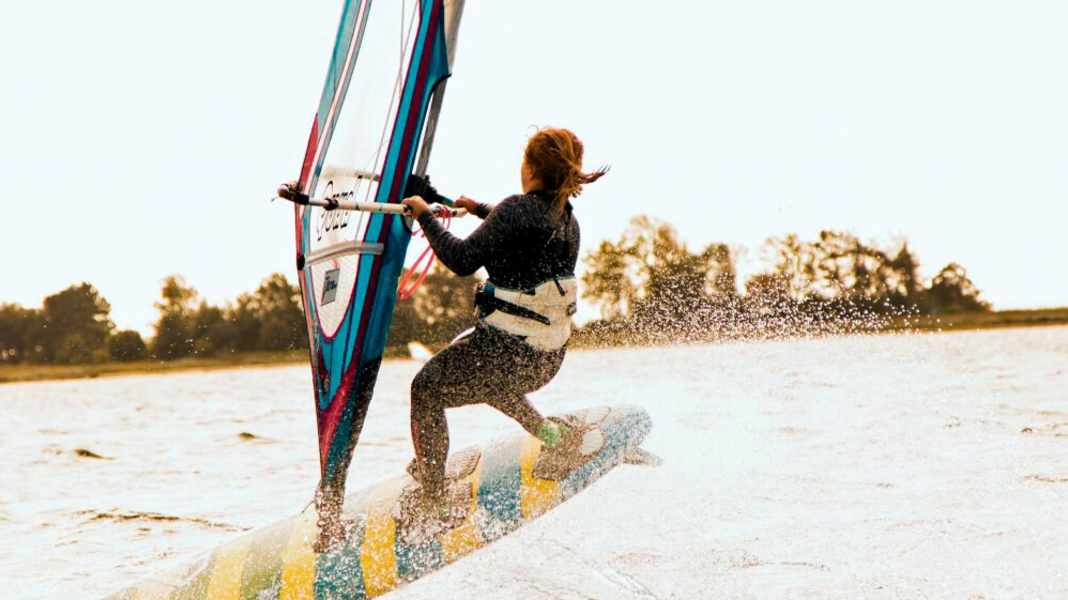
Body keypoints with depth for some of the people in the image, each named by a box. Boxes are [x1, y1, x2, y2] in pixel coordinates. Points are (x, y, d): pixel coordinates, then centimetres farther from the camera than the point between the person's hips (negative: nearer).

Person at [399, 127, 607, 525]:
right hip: (549, 359, 8)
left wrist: (425, 215, -6)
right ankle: (551, 434, 27)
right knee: (479, 375, 37)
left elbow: (462, 260, -18)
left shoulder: (517, 208, -18)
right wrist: (478, 209, 38)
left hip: (508, 354, -8)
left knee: (427, 390, 15)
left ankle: (434, 503, 14)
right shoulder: (567, 218, 7)